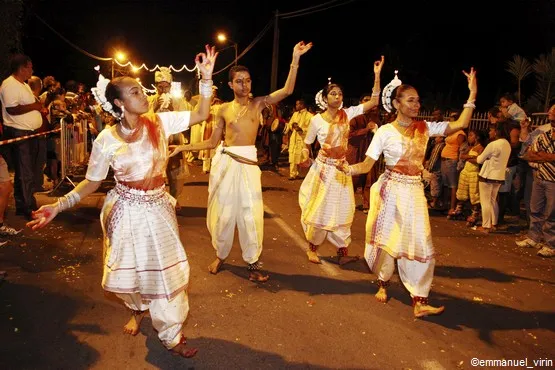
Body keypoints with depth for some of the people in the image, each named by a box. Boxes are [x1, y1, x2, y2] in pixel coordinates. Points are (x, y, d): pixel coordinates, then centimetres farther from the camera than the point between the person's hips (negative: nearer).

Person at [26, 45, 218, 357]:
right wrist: (58, 206, -13)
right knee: (130, 268, 14)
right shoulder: (106, 140, -11)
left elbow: (201, 115, -10)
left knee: (167, 268, 7)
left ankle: (170, 335, 26)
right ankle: (139, 309, 50)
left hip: (158, 208, 1)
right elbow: (92, 182, -4)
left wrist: (206, 78, -19)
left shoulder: (159, 122, -8)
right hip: (127, 212, -1)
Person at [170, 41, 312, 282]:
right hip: (224, 163, 1)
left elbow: (287, 90, -8)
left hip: (248, 164, -1)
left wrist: (295, 58, -13)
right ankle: (220, 255, 30)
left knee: (251, 213, 1)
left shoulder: (258, 104, 3)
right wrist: (184, 147, 3)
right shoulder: (224, 109, 4)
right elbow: (212, 142, 8)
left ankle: (252, 263, 15)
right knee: (223, 212, 9)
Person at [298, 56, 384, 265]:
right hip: (323, 168, -2)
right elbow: (307, 145, 2)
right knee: (318, 209, 5)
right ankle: (312, 249, 23)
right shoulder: (317, 120, -7)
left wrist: (377, 75, -12)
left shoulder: (348, 114, -2)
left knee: (341, 210, 8)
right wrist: (305, 158, -18)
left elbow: (374, 102, -6)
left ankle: (342, 252, 18)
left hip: (342, 169, 3)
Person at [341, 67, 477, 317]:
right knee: (386, 238, 8)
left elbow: (461, 124, -1)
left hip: (414, 191, 3)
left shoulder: (425, 127, 5)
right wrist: (348, 168, -30)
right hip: (390, 190, -3)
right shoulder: (385, 131, -6)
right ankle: (383, 283, 33)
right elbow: (367, 165, -10)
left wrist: (472, 93, -5)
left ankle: (419, 302, 2)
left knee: (419, 242, -3)